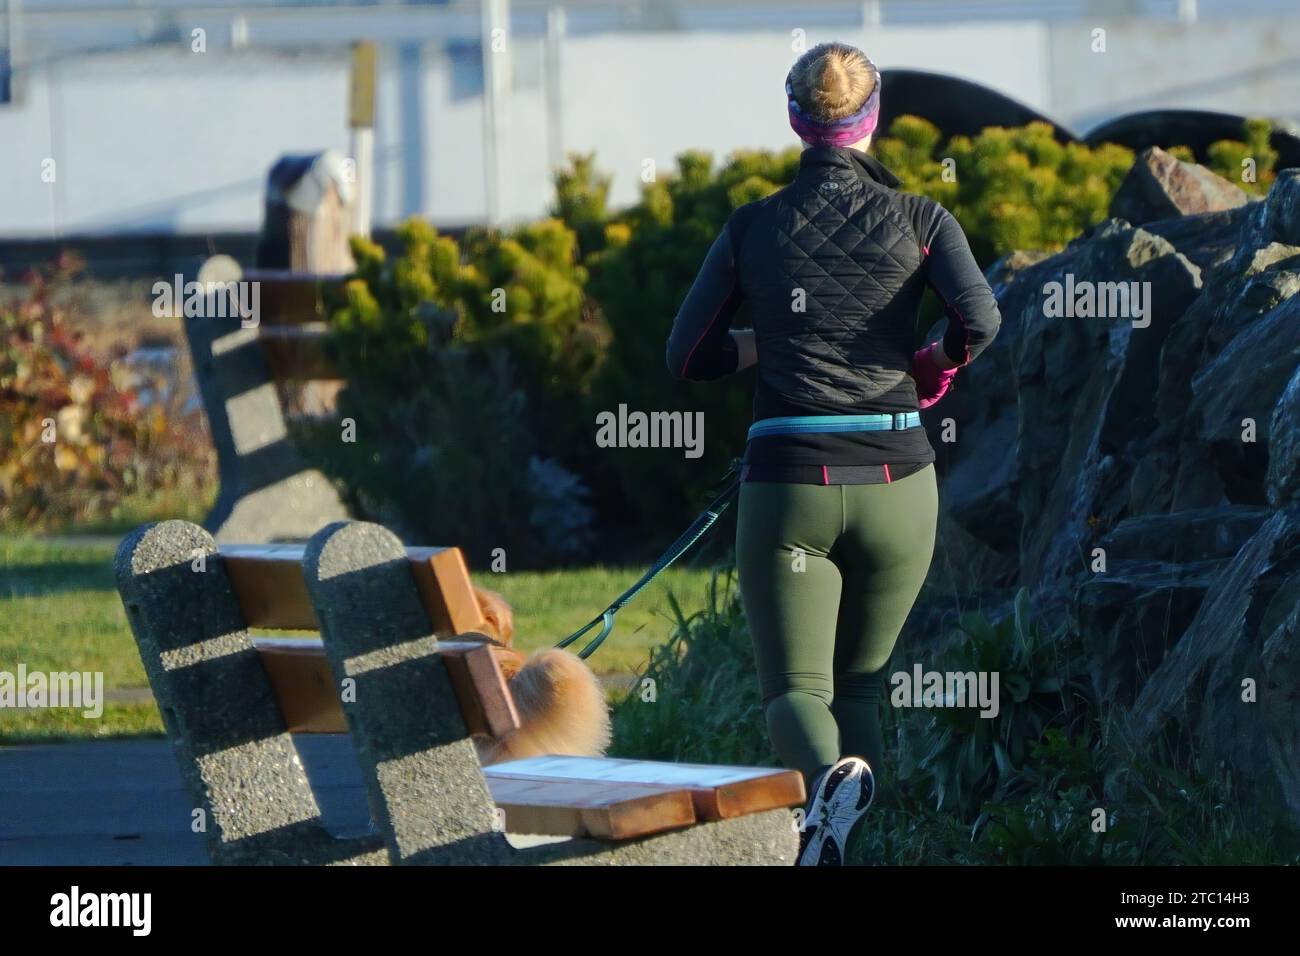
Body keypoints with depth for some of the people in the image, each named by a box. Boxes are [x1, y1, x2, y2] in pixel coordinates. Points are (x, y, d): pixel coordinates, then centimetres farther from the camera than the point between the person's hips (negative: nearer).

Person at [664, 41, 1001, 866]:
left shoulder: (752, 228, 6)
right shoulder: (918, 218, 3)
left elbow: (687, 355, 7)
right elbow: (980, 318, -13)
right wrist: (937, 364, 7)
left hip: (788, 482, -1)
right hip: (896, 482, 1)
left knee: (795, 691, -1)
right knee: (862, 679, 19)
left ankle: (832, 774, -36)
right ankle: (844, 840, 3)